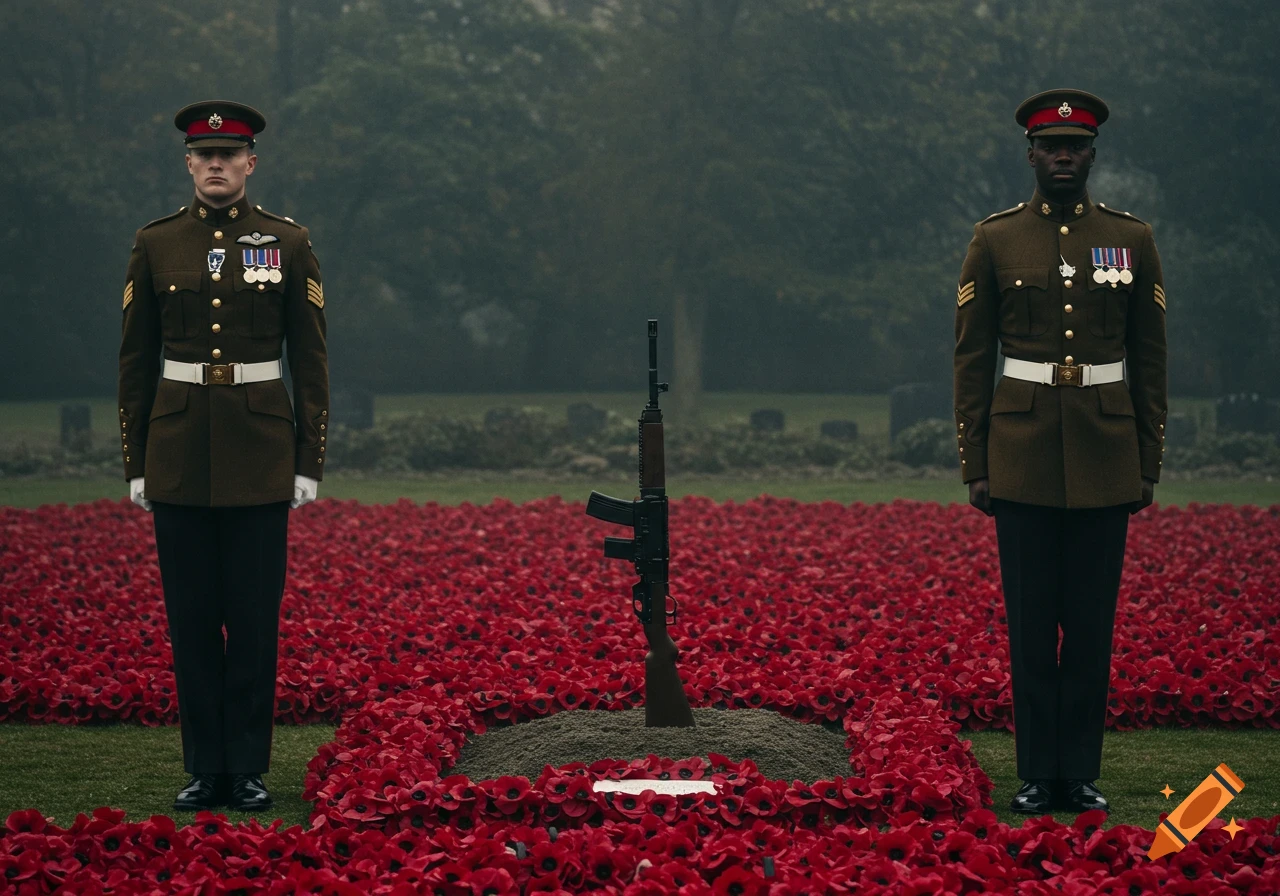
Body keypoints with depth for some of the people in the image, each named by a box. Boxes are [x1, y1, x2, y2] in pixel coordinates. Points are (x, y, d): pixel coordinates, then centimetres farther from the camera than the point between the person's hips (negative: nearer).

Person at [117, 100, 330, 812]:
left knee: (256, 617, 1)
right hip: (180, 453, 1)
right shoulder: (156, 245, 5)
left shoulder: (288, 244, 2)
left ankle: (249, 768, 9)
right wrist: (136, 463, 4)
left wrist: (311, 461, -2)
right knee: (192, 617, 4)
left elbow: (312, 360, 3)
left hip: (260, 454, -1)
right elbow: (136, 360, 8)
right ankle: (206, 769, 12)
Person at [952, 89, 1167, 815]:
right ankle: (1038, 776, 9)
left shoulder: (1133, 240, 5)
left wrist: (1149, 466, 4)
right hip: (1024, 458, -1)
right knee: (1031, 624, 2)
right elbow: (972, 359, 4)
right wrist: (976, 467, 0)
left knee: (1093, 623, 4)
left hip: (1104, 461, 1)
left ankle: (1083, 774, 11)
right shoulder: (995, 240, 2)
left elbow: (1151, 361, 7)